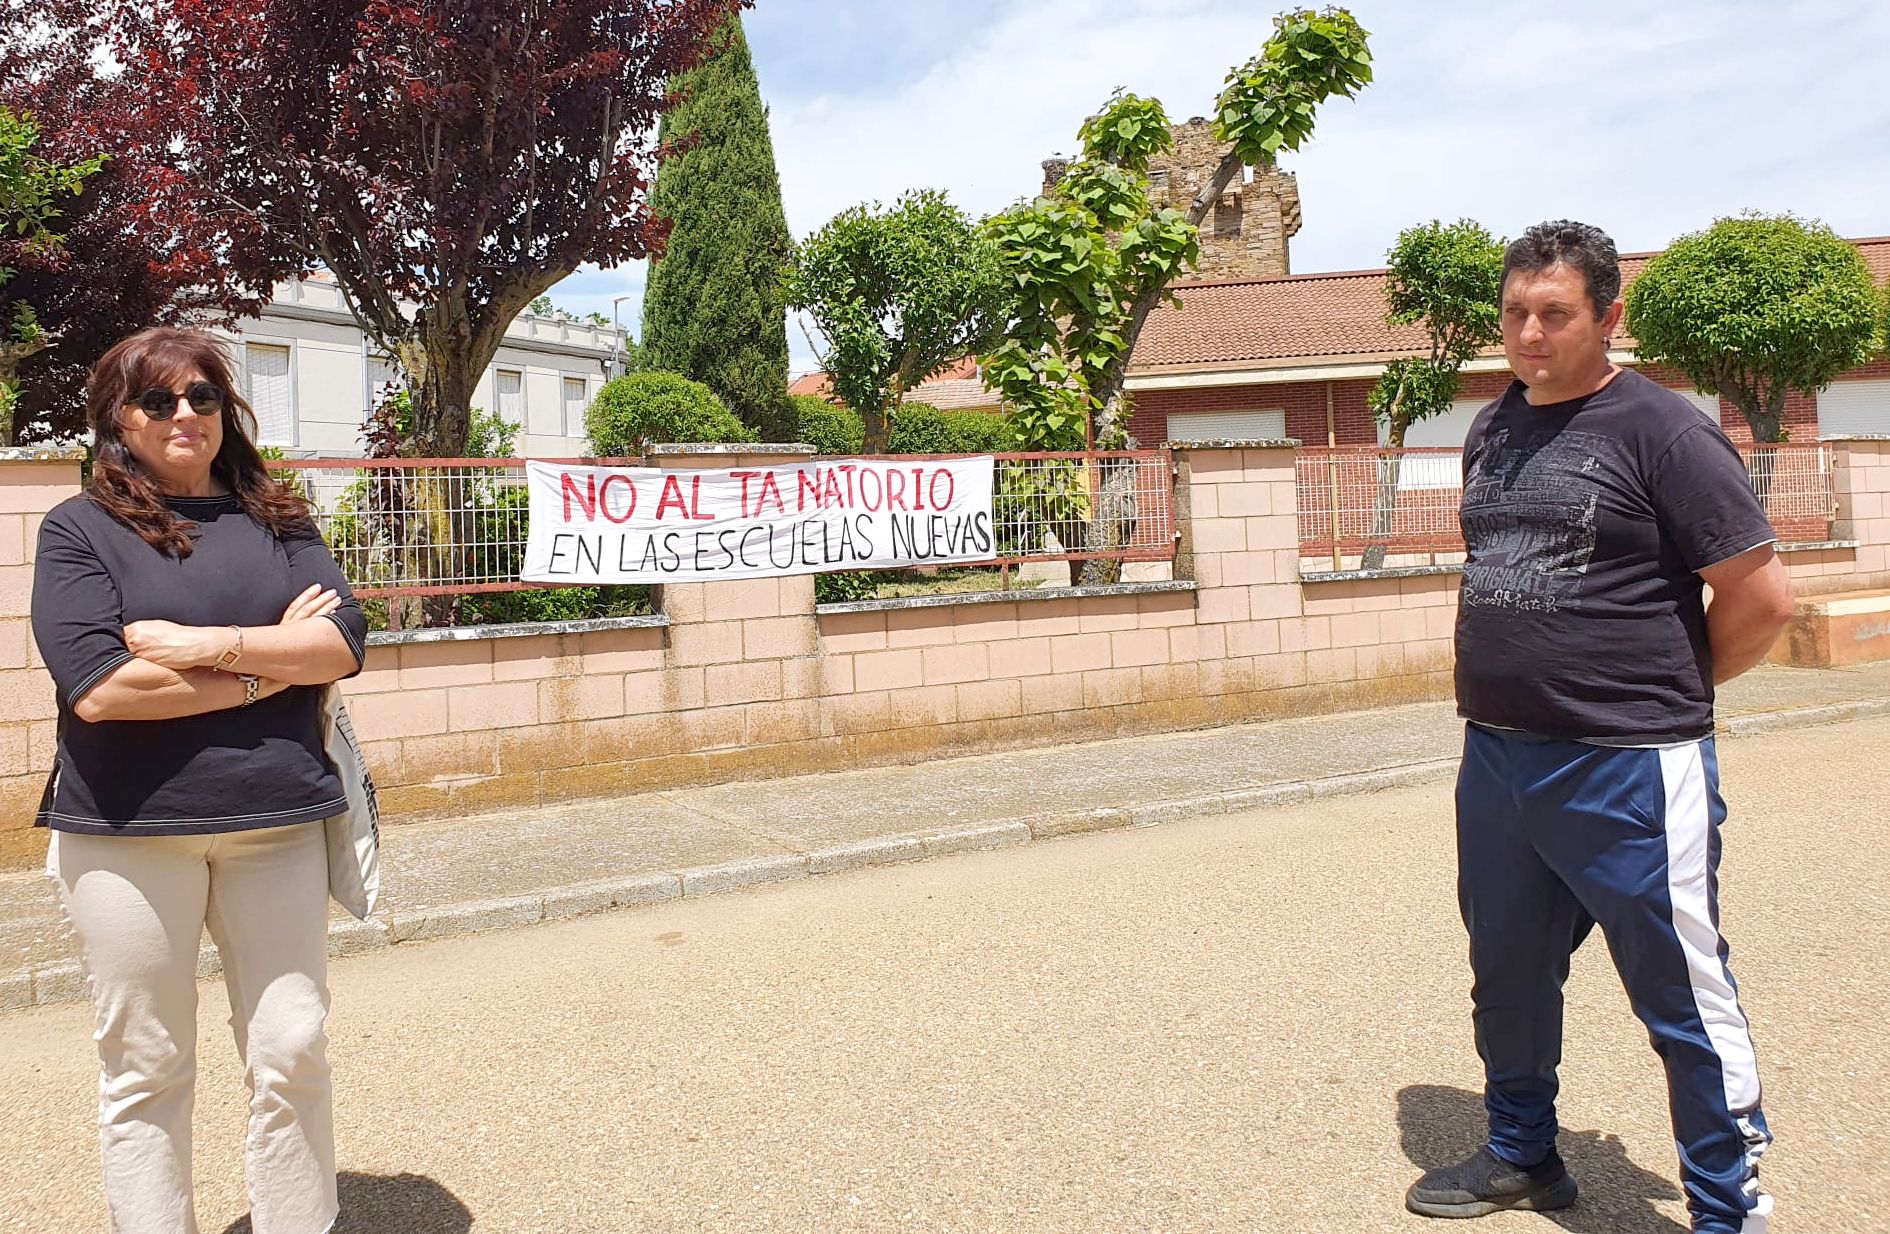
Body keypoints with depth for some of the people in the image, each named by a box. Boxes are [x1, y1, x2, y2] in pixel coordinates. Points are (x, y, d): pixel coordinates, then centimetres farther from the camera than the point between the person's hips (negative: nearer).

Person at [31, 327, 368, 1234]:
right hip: (129, 831, -2)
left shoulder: (277, 520, 10)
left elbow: (344, 643, -3)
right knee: (144, 1071, 8)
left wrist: (211, 643, -14)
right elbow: (99, 685, -13)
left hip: (276, 822, 3)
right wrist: (272, 661, -9)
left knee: (293, 1052, 6)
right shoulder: (79, 530, 1)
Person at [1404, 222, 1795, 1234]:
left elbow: (1761, 596, -10)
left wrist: (1666, 692, 2)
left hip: (1629, 772, -7)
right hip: (1493, 759, 8)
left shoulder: (1660, 429, -10)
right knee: (1509, 977, 20)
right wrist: (1509, 687, 13)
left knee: (1685, 998, 3)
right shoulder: (1492, 429, 11)